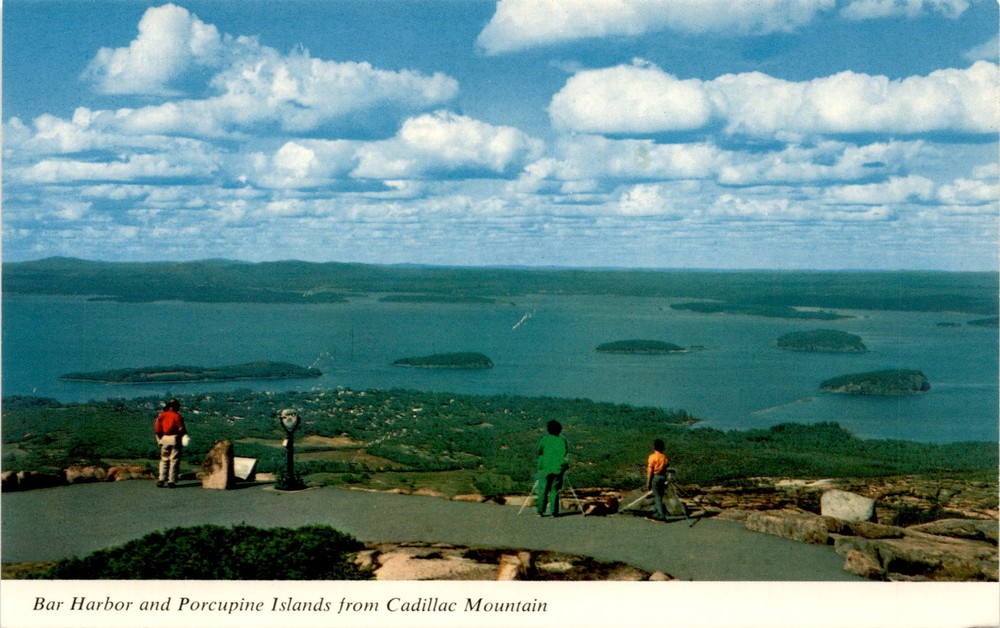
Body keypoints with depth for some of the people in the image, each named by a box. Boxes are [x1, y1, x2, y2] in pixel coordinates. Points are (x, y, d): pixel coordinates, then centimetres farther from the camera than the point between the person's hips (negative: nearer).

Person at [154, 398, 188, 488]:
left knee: (164, 460, 14)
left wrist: (159, 439, 15)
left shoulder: (161, 415, 5)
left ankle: (161, 480, 7)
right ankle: (171, 481, 0)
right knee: (174, 460, 2)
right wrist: (184, 437, 6)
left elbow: (157, 429, 4)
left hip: (164, 439, 4)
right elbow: (181, 429, -10)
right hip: (175, 439, -4)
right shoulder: (177, 416, -8)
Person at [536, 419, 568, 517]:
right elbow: (566, 453, 1)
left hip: (545, 468, 0)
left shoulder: (544, 439, -1)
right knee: (555, 491, 5)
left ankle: (541, 510, 2)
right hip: (558, 469, 0)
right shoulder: (562, 440, -1)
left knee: (543, 490, 6)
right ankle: (554, 512, 0)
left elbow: (539, 453, 7)